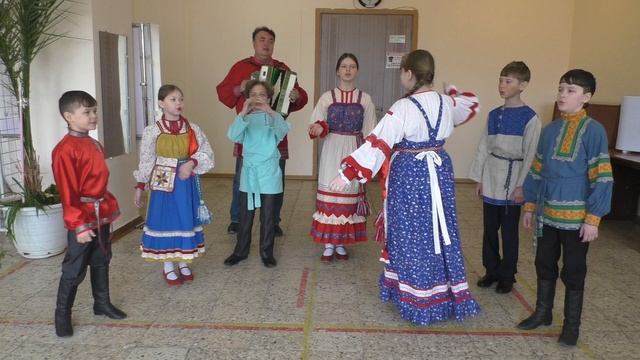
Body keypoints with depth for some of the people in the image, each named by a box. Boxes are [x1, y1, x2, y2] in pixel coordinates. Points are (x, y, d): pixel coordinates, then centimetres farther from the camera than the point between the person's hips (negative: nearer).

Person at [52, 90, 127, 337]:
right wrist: (79, 225, -20)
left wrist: (111, 207, 17)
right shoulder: (65, 150, -18)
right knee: (74, 269, 4)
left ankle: (102, 303, 34)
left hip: (102, 215, 8)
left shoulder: (95, 145, 9)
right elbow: (67, 193, -19)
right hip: (82, 219, -8)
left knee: (101, 262, 19)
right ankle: (62, 314, 20)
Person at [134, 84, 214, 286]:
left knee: (186, 220, 10)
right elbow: (146, 161, -2)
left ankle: (183, 264, 27)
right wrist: (140, 187, -2)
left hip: (187, 182, 3)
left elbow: (206, 153, -3)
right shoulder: (152, 131, -6)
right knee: (165, 221, 5)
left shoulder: (193, 129, 0)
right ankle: (168, 267, 20)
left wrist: (192, 163, -21)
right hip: (164, 182, -2)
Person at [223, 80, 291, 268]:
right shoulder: (245, 119, 2)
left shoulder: (274, 117, -1)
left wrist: (269, 111, -38)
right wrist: (243, 113, -30)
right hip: (249, 171, 2)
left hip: (269, 172, -2)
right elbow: (233, 136, -17)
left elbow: (283, 130, -24)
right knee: (245, 215, 11)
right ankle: (240, 251, 24)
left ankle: (267, 252, 20)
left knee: (268, 216, 6)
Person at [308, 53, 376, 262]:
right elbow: (316, 124, 0)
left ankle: (341, 244, 16)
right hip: (332, 151, -1)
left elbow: (369, 132, 5)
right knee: (329, 194, -1)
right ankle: (328, 245, 9)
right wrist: (319, 129, -23)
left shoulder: (365, 99, 4)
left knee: (350, 194, 4)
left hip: (355, 152, 1)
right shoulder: (327, 97, 2)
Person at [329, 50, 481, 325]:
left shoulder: (404, 108, -18)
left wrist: (348, 173, -20)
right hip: (439, 171, 6)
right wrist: (452, 92, 39)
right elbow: (471, 105, 23)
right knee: (438, 232, 16)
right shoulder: (447, 103, 1)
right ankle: (446, 294, 30)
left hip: (409, 176, -6)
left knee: (411, 235, 6)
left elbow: (378, 144, -22)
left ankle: (418, 300, 17)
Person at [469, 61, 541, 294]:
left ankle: (507, 276, 21)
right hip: (490, 180, 5)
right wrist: (478, 178, 9)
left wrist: (521, 186, -14)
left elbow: (530, 155, -11)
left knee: (509, 232, 6)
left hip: (511, 182, -5)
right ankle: (492, 270, 28)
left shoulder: (529, 118, -9)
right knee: (489, 229, 12)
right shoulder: (494, 114, 8)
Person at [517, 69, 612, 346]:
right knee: (544, 264, 16)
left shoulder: (593, 130, -11)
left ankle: (572, 324, 25)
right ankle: (542, 312, 35)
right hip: (547, 213, 5)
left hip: (576, 217, -5)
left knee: (573, 271, 8)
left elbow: (601, 178, -13)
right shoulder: (550, 130, 6)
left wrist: (593, 219, -16)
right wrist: (529, 206, 11)